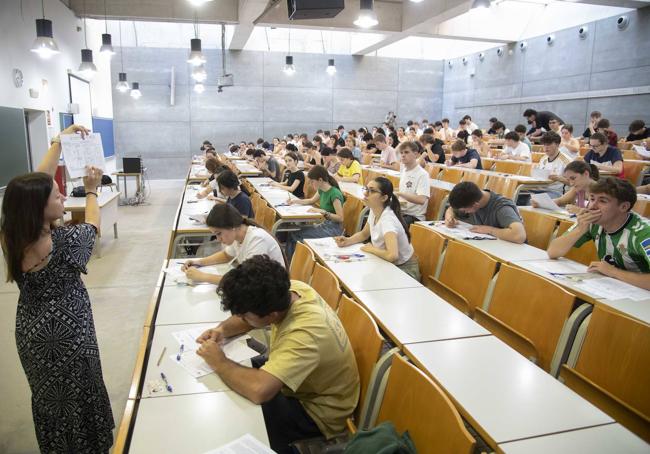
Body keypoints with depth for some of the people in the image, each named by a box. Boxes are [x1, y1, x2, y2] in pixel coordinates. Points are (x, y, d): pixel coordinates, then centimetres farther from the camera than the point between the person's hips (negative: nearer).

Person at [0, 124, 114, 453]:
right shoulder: (63, 241, -31)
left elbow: (37, 183, -4)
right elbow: (92, 226, -7)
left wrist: (59, 141, 2)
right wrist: (91, 192, 7)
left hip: (30, 331, 6)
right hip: (67, 332, -6)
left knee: (47, 396, 26)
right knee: (78, 397, 16)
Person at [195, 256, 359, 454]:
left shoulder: (304, 334, -40)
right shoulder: (287, 290, -15)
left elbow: (259, 390, -51)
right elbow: (249, 316, 5)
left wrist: (220, 362, -33)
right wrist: (223, 329, -14)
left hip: (317, 410, -8)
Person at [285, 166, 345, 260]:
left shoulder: (334, 193, -21)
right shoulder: (321, 190, 5)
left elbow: (340, 218, -21)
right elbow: (312, 201, 26)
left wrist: (323, 212, -26)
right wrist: (296, 201, 13)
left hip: (334, 228, -8)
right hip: (325, 224, 8)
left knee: (296, 235, -17)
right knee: (292, 233, -6)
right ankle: (290, 262, 0)